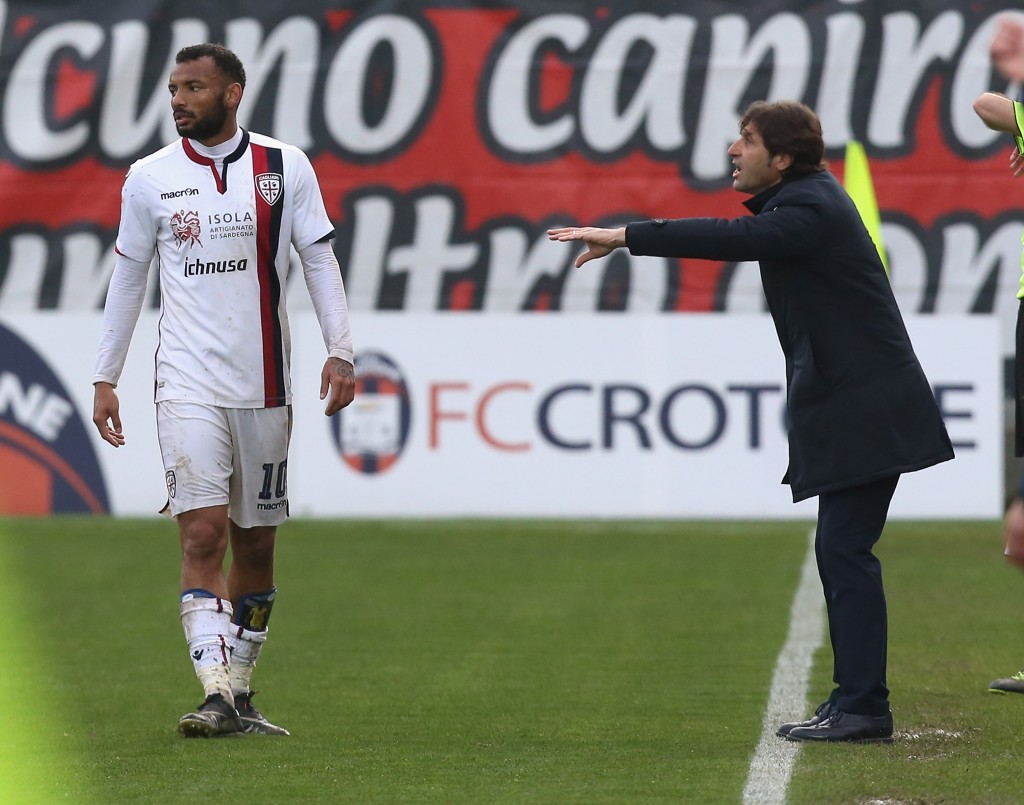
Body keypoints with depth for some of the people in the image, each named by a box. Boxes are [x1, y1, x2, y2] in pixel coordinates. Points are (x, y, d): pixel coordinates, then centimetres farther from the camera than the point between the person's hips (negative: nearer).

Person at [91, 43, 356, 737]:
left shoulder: (286, 167, 3)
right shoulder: (149, 178, 4)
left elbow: (320, 260, 6)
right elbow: (127, 280, 11)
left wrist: (339, 350, -5)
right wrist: (106, 378, 10)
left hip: (264, 386, 1)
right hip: (188, 386, -1)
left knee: (256, 545, 8)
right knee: (203, 534, -14)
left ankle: (240, 691, 20)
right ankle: (217, 695, -19)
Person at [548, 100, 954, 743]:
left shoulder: (809, 213, -17)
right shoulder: (808, 196, 14)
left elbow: (730, 239, -28)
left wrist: (622, 237, -27)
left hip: (867, 411, -10)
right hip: (854, 406, 10)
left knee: (844, 547, -11)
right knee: (841, 551, 12)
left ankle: (862, 707, -11)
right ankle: (857, 703, 15)